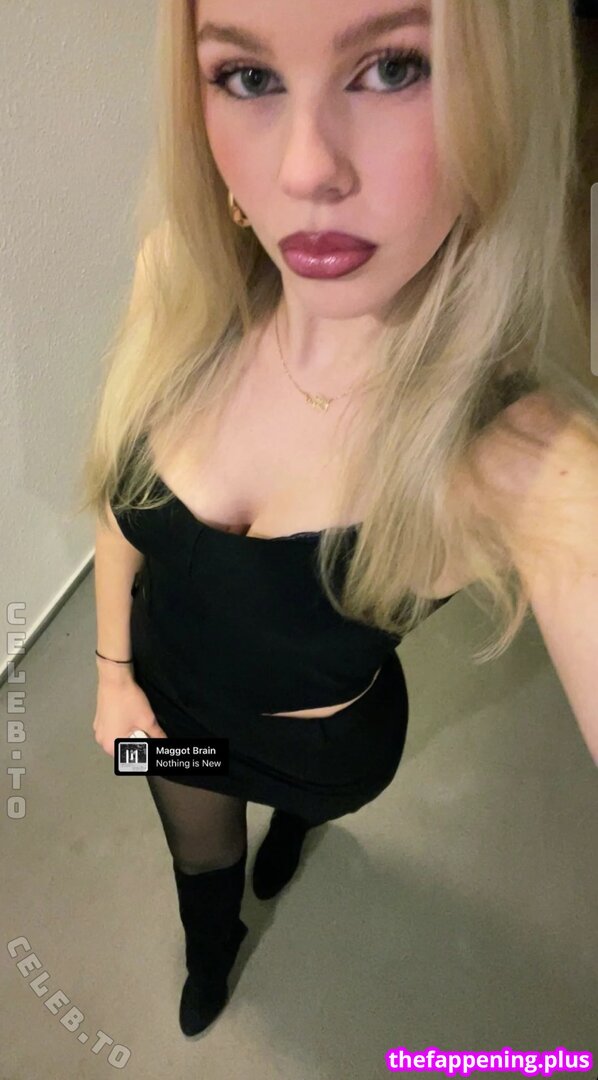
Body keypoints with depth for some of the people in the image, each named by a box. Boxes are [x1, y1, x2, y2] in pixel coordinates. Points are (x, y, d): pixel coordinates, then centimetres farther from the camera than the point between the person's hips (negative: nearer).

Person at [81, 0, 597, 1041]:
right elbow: (125, 498, -9)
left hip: (322, 748, -1)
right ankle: (212, 957, 70)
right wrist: (113, 673, -1)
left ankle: (289, 823, 77)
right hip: (165, 691, 2)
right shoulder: (182, 286, -26)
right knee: (200, 858, 32)